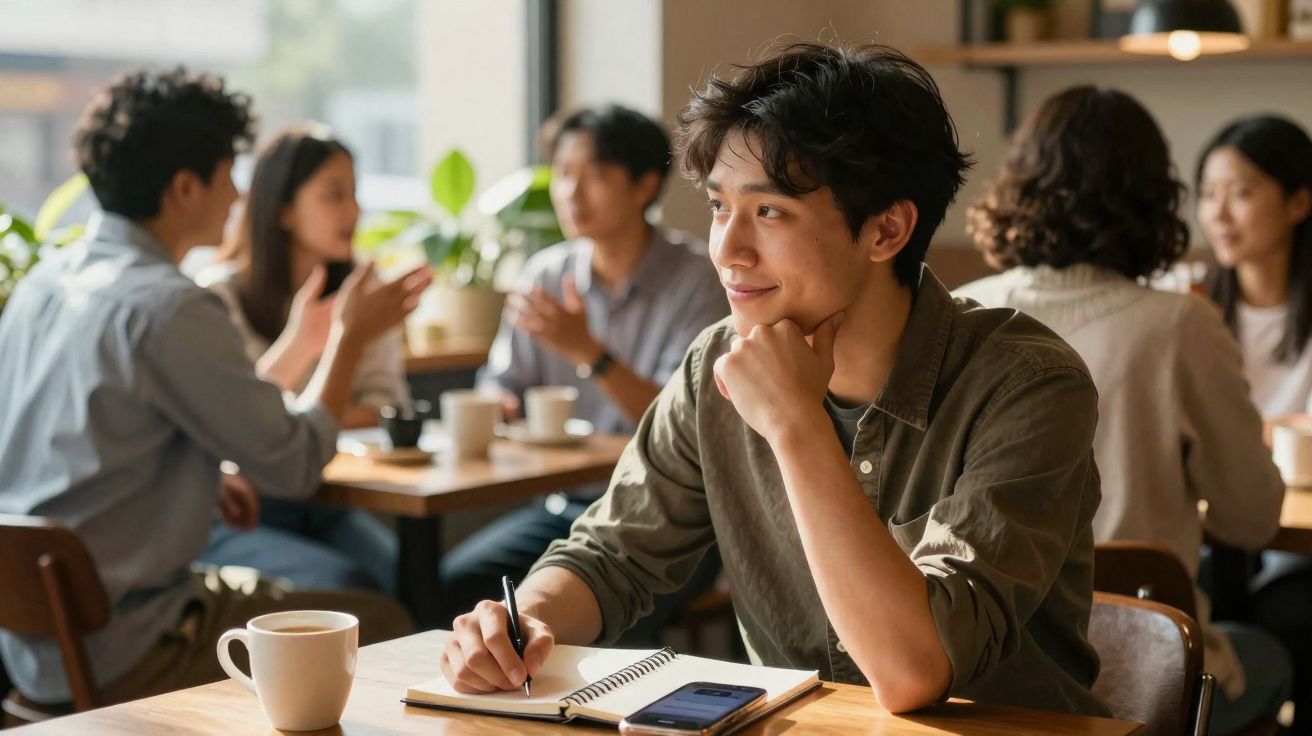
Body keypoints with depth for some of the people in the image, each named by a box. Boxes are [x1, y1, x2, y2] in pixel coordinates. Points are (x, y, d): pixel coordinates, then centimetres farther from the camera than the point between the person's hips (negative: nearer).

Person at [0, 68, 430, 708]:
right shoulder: (168, 308, -21)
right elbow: (295, 465, -16)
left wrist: (203, 482, 14)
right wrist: (350, 336, -2)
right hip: (112, 663, -9)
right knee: (383, 628, 2)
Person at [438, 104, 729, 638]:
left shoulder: (696, 278, -7)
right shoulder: (545, 274, 8)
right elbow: (500, 388, 13)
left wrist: (590, 352, -27)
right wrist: (499, 407, -12)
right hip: (565, 504, 5)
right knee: (451, 585, -18)